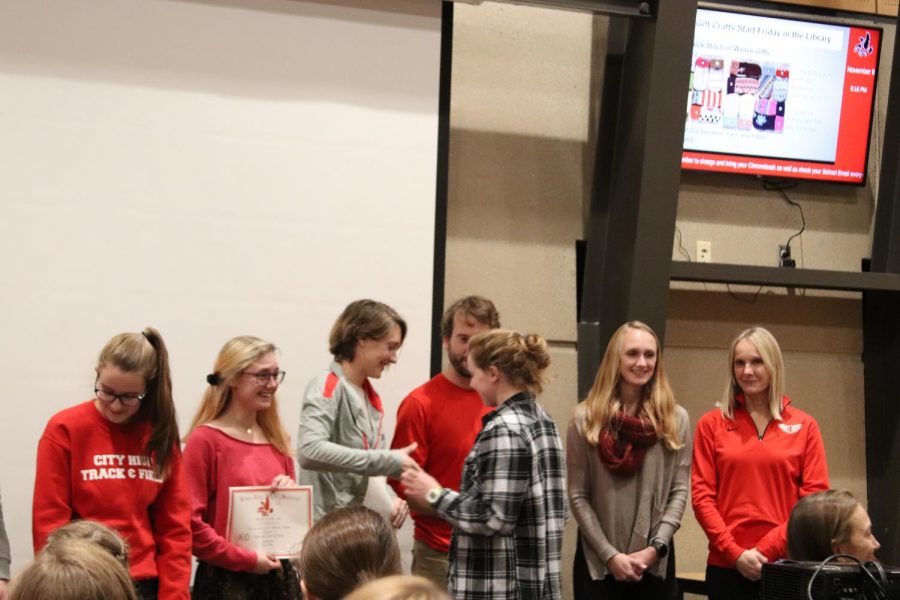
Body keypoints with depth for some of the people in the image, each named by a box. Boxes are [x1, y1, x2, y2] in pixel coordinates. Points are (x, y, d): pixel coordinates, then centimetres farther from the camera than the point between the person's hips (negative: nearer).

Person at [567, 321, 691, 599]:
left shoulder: (675, 419, 5)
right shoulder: (586, 419, 0)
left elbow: (679, 490, 3)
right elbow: (577, 496, -2)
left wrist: (655, 548, -9)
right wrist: (610, 554, -10)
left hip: (655, 562, 1)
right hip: (597, 560, -1)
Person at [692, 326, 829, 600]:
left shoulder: (805, 426, 5)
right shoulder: (712, 424, 5)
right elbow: (701, 495, 1)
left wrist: (767, 549, -9)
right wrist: (735, 553, -10)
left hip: (786, 565, 0)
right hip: (726, 565, 0)